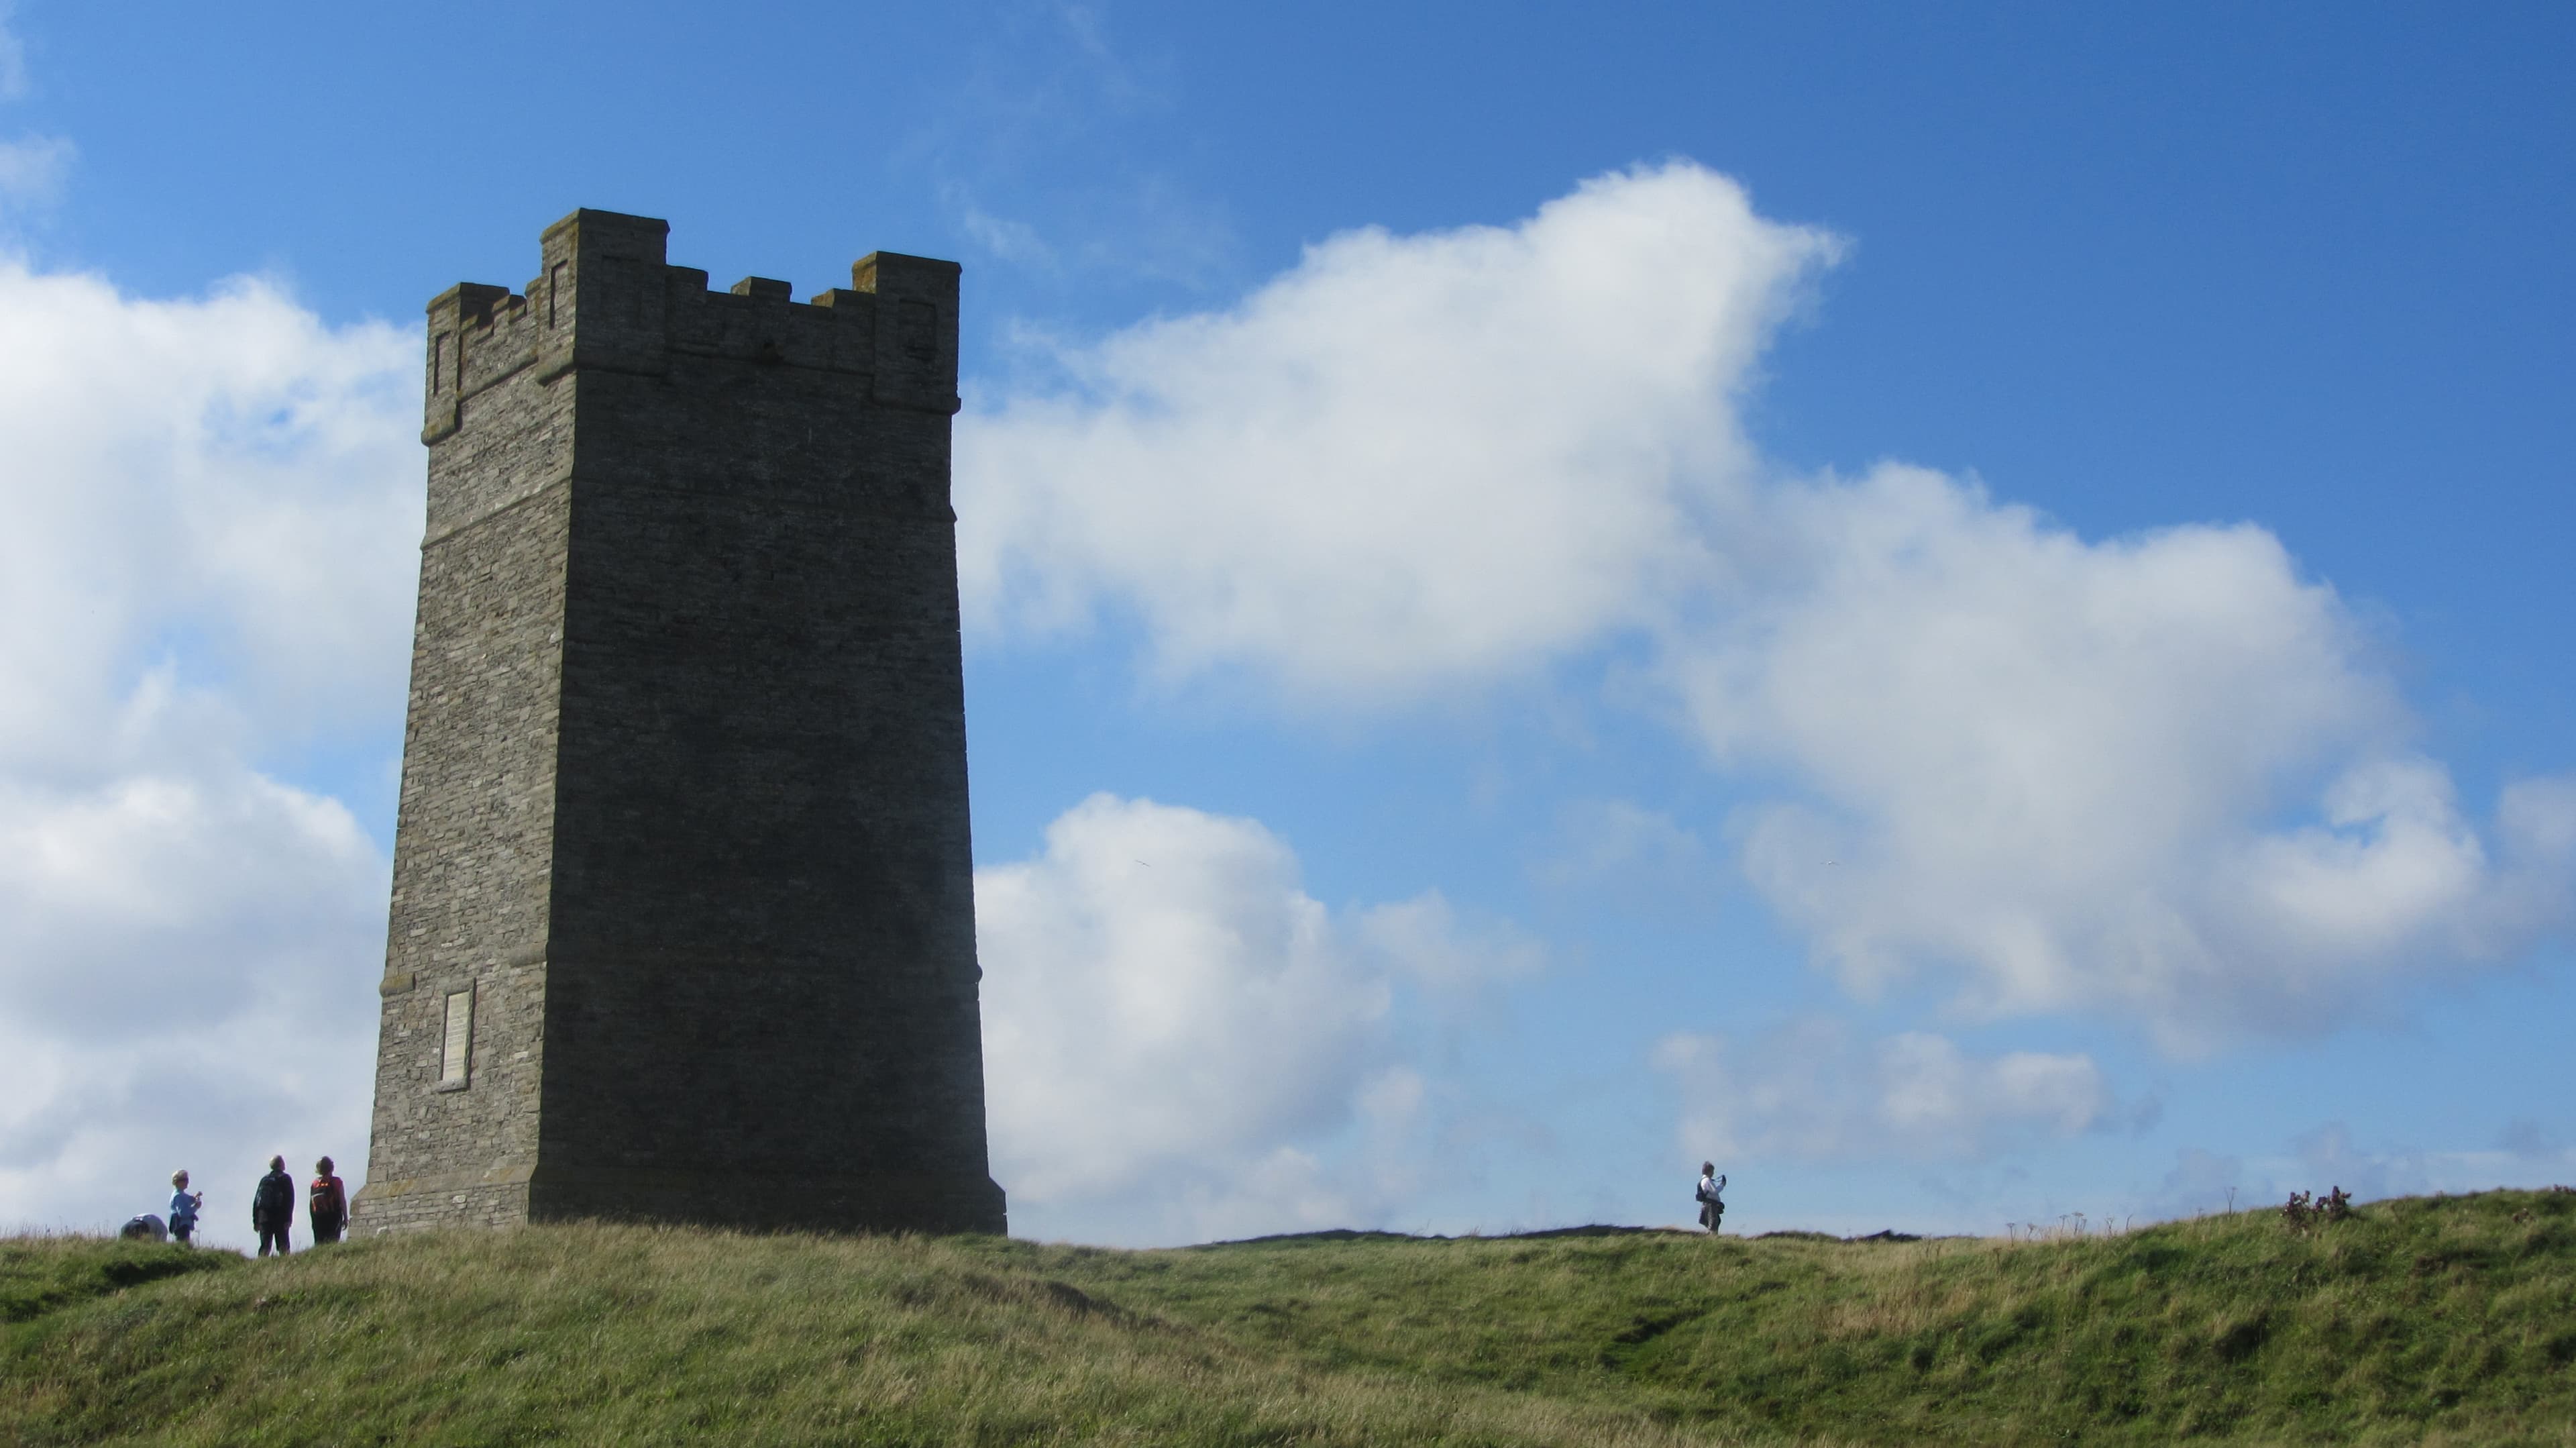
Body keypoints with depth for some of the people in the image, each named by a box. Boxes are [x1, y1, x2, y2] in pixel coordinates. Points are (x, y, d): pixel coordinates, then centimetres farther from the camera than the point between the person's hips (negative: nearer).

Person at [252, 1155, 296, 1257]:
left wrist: (255, 1220, 15)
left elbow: (256, 1200, 13)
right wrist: (288, 1218, -10)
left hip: (264, 1218, 4)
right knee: (283, 1247, -4)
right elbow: (290, 1199, -9)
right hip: (280, 1218, -4)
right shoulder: (285, 1179, 1)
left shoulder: (264, 1180, 15)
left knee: (265, 1246, 3)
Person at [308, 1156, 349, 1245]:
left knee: (319, 1245, 6)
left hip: (318, 1219, 3)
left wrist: (313, 1219, 12)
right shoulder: (336, 1182, -3)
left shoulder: (315, 1183, 5)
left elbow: (310, 1204, 5)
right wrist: (346, 1218, 1)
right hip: (333, 1217, -3)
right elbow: (342, 1201, -5)